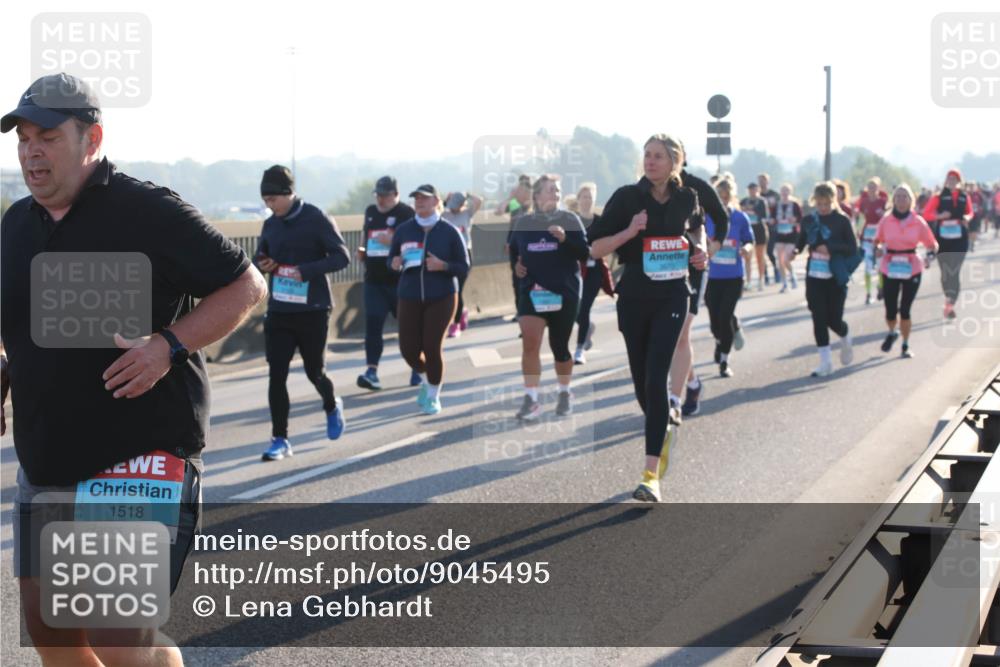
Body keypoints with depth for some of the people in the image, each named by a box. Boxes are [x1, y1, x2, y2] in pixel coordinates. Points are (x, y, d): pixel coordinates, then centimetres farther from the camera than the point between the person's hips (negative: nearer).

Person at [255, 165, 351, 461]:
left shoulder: (317, 220, -11)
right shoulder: (270, 225, 6)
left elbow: (342, 257, -13)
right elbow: (258, 256, 18)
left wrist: (306, 270, -24)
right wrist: (261, 264, -6)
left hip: (313, 311, -4)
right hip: (278, 312, 4)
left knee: (314, 371, 8)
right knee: (276, 375, -3)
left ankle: (332, 407, 41)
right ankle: (280, 439, 3)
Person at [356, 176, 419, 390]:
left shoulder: (405, 213, -7)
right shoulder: (370, 212, 12)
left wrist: (393, 240, -27)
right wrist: (363, 251, 8)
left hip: (400, 280, -5)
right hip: (374, 280, 5)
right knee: (372, 325, -7)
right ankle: (372, 372, -11)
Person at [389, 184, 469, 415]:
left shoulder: (450, 232, -5)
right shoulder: (403, 230, 2)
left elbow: (464, 267, -3)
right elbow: (391, 260, 10)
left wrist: (443, 266, -21)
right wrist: (395, 264, -13)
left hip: (441, 298, -3)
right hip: (409, 298, 3)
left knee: (432, 348, -4)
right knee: (408, 348, 1)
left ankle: (433, 396, 19)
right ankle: (426, 381, 35)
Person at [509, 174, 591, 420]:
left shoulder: (569, 219, -1)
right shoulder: (523, 222, 6)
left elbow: (585, 253, -6)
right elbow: (512, 251, 20)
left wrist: (565, 238, -21)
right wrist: (515, 265, -1)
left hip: (564, 292, -1)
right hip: (531, 291, 1)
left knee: (559, 346, 8)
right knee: (530, 344, -14)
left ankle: (565, 393, 29)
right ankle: (531, 399, -11)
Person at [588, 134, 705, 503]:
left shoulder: (686, 198, 3)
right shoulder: (627, 197, -3)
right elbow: (595, 248, -4)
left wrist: (699, 253, 3)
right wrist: (629, 232, -19)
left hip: (672, 296, -1)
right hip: (634, 297, 1)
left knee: (656, 378, -14)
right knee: (641, 380, 10)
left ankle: (651, 474, -17)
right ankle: (663, 435, 43)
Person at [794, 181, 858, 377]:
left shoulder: (842, 221, -6)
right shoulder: (809, 221, 4)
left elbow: (853, 250, -8)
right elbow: (800, 242, 14)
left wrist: (831, 247, -20)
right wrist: (795, 250, -7)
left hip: (836, 278, -3)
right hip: (814, 276, 3)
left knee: (833, 319, -1)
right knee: (819, 319, -1)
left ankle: (846, 339, 35)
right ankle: (825, 362, 5)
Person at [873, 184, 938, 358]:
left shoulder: (918, 222, -2)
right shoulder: (886, 221, -1)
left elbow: (932, 244, 3)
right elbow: (877, 240, 10)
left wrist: (932, 252, -18)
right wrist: (877, 248, -12)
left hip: (911, 270, -1)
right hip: (890, 270, 1)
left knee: (905, 310, -3)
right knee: (890, 310, 0)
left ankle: (906, 345, 17)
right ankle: (891, 333, 35)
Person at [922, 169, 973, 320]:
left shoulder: (964, 197, 7)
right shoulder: (938, 197, 0)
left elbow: (970, 212, 21)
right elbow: (926, 214, 1)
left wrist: (967, 218, -2)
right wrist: (939, 216, -16)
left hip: (960, 239, 1)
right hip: (943, 238, -1)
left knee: (955, 271, -7)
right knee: (946, 271, 4)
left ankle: (950, 304, -10)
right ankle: (949, 301, 22)